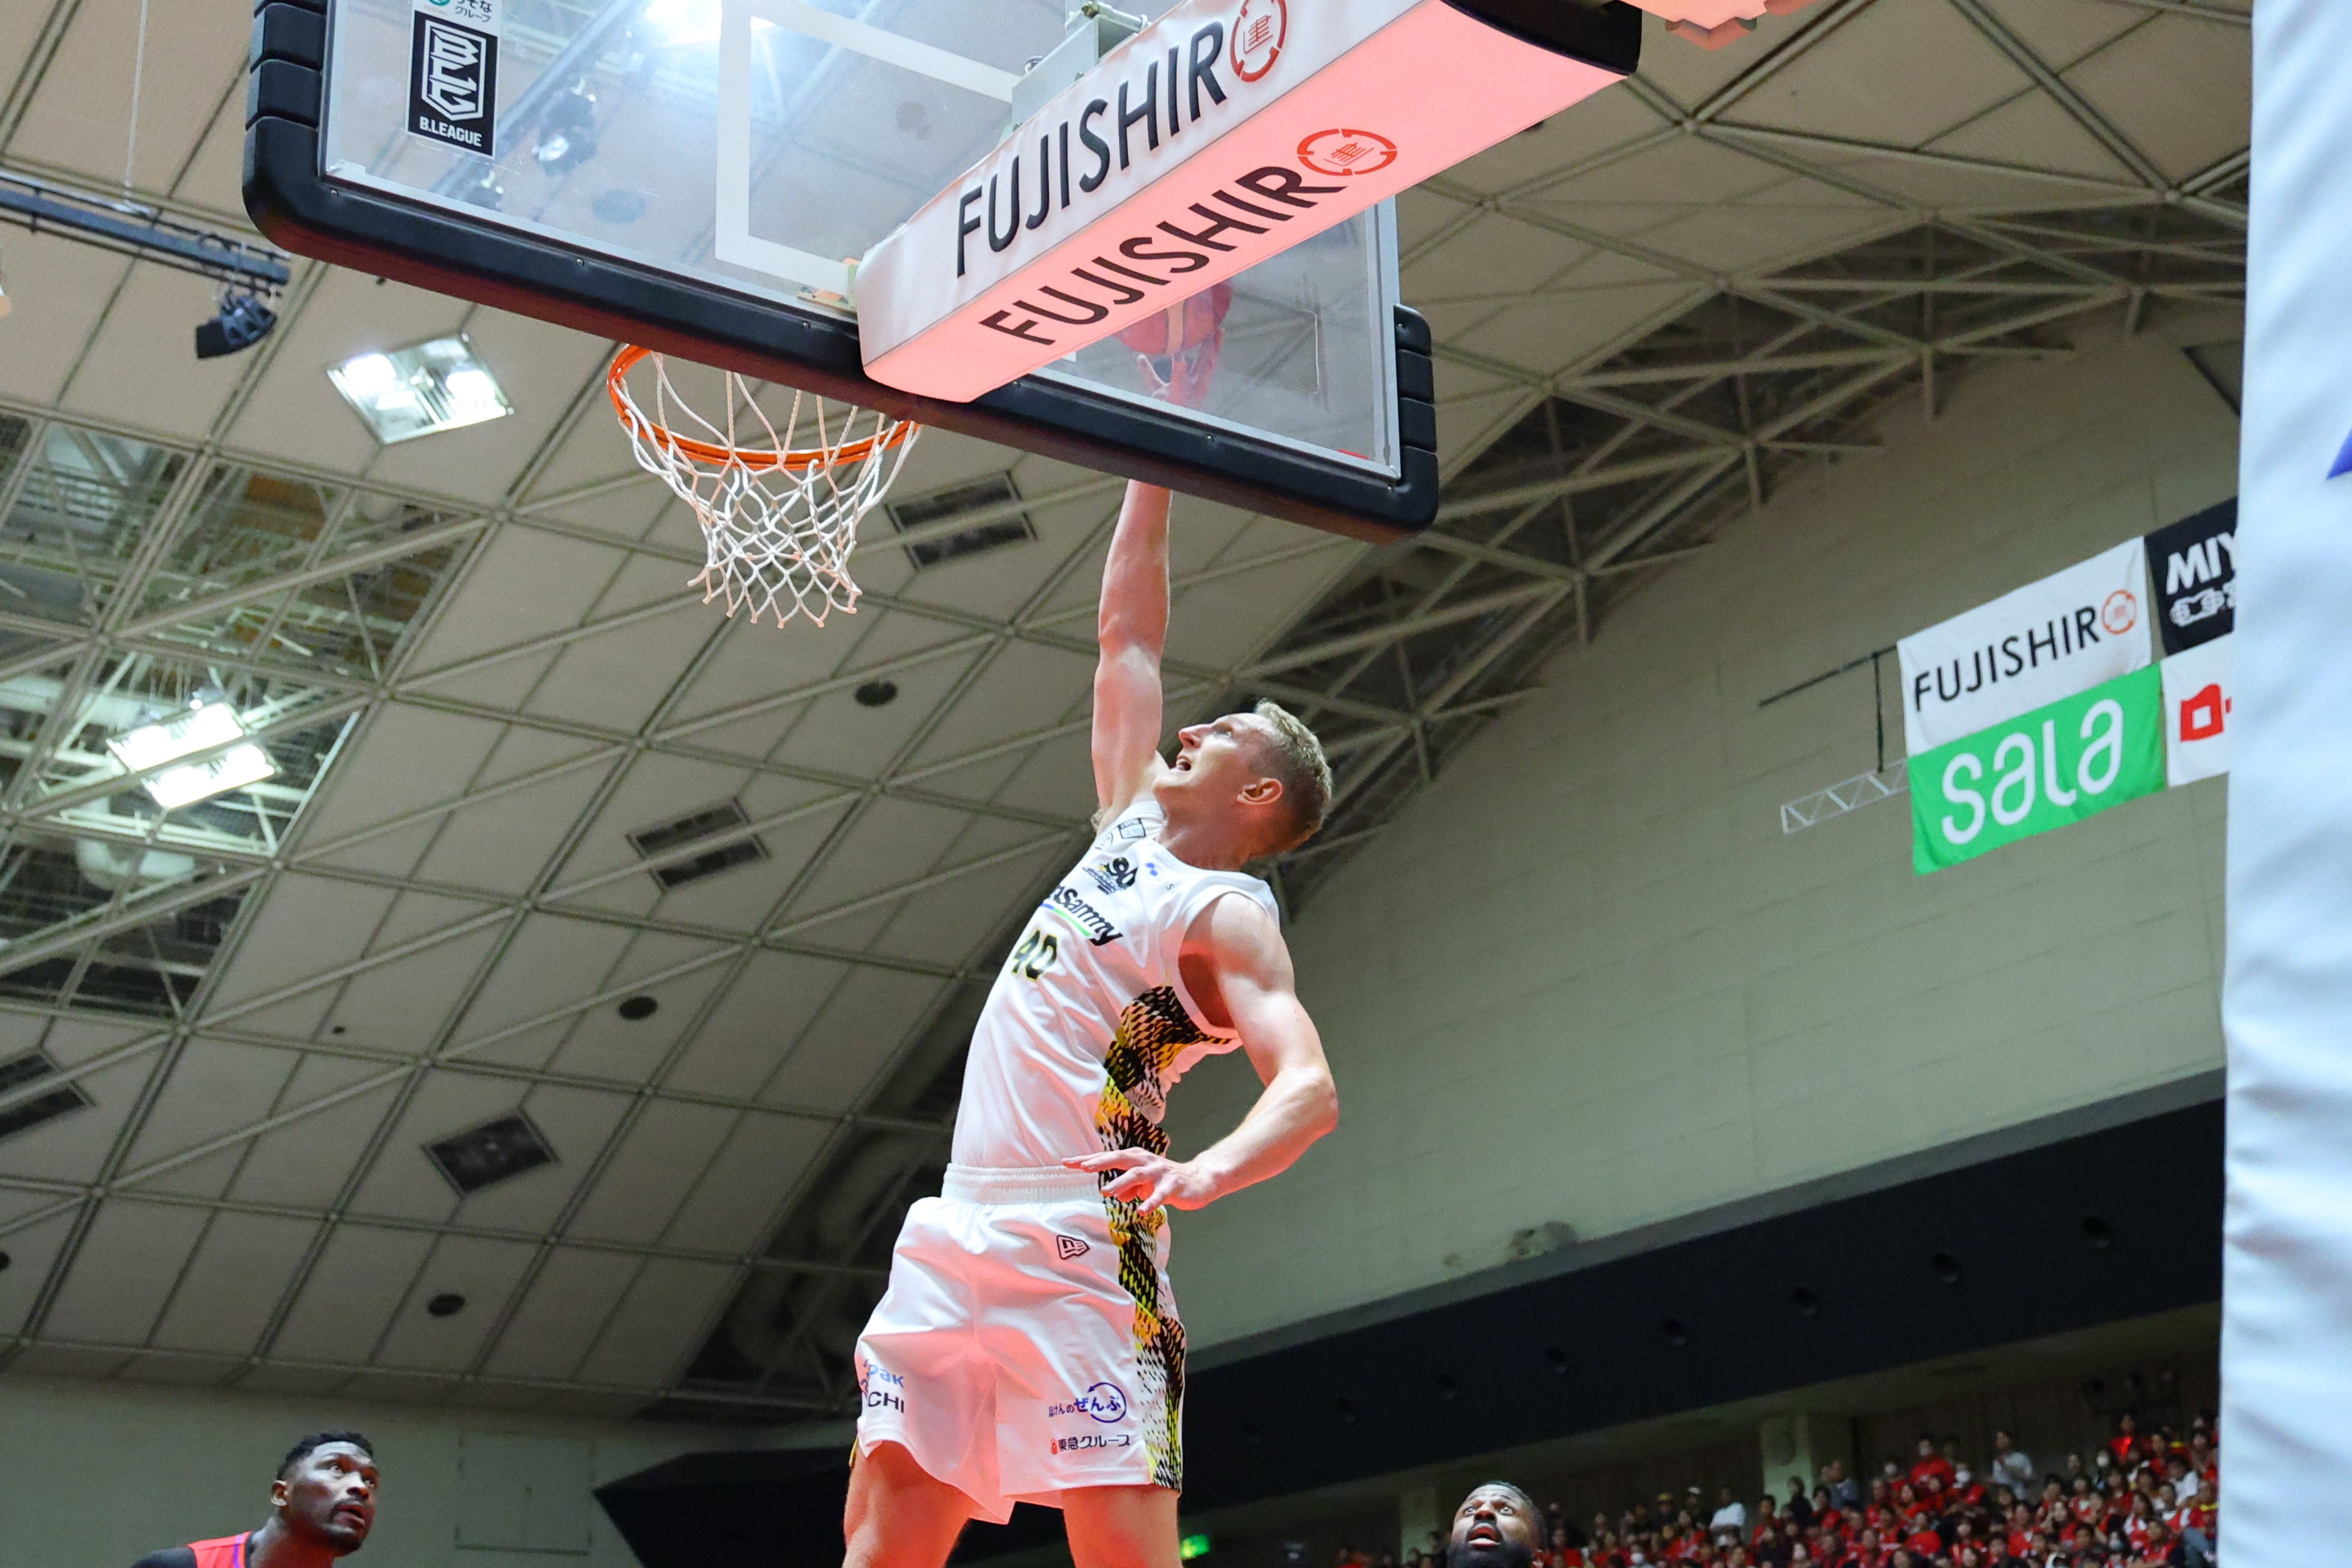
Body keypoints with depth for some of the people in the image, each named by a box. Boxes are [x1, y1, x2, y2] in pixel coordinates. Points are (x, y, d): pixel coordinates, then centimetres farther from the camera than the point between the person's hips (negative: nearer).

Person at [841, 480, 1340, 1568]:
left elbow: (1309, 1089, -19)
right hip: (958, 1237, 8)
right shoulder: (1130, 824, 19)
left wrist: (1208, 1170, -38)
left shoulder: (1225, 914, -4)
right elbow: (1127, 636, 26)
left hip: (1076, 1253, -8)